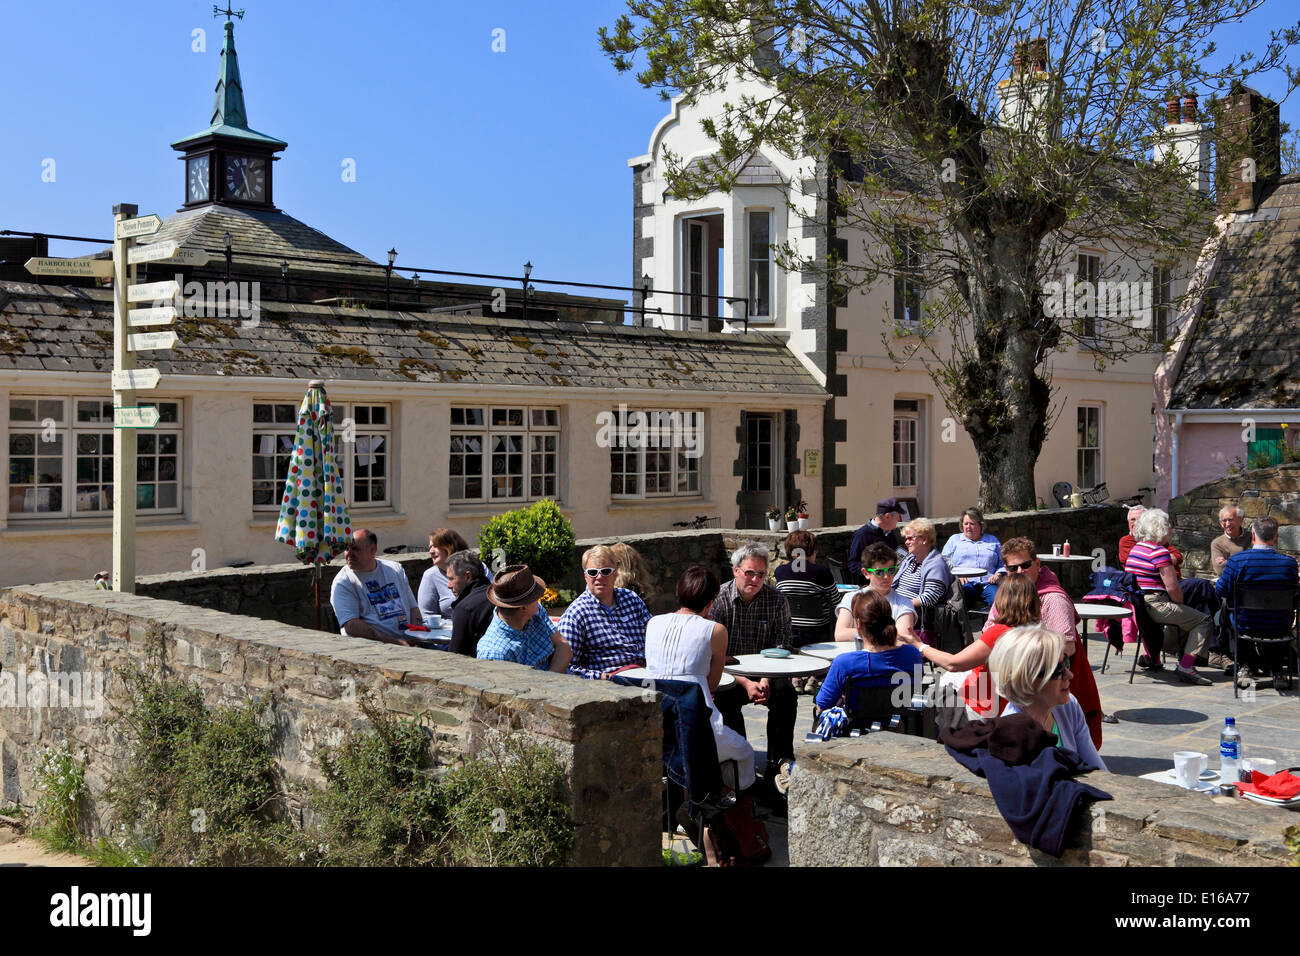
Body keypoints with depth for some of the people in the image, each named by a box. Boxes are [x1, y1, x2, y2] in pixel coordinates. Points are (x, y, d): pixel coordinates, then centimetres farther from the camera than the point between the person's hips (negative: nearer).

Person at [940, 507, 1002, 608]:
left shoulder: (993, 541, 26)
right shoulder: (955, 539, 23)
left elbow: (1003, 563, 23)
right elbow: (945, 561, 15)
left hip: (988, 583, 1)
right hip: (966, 582, -1)